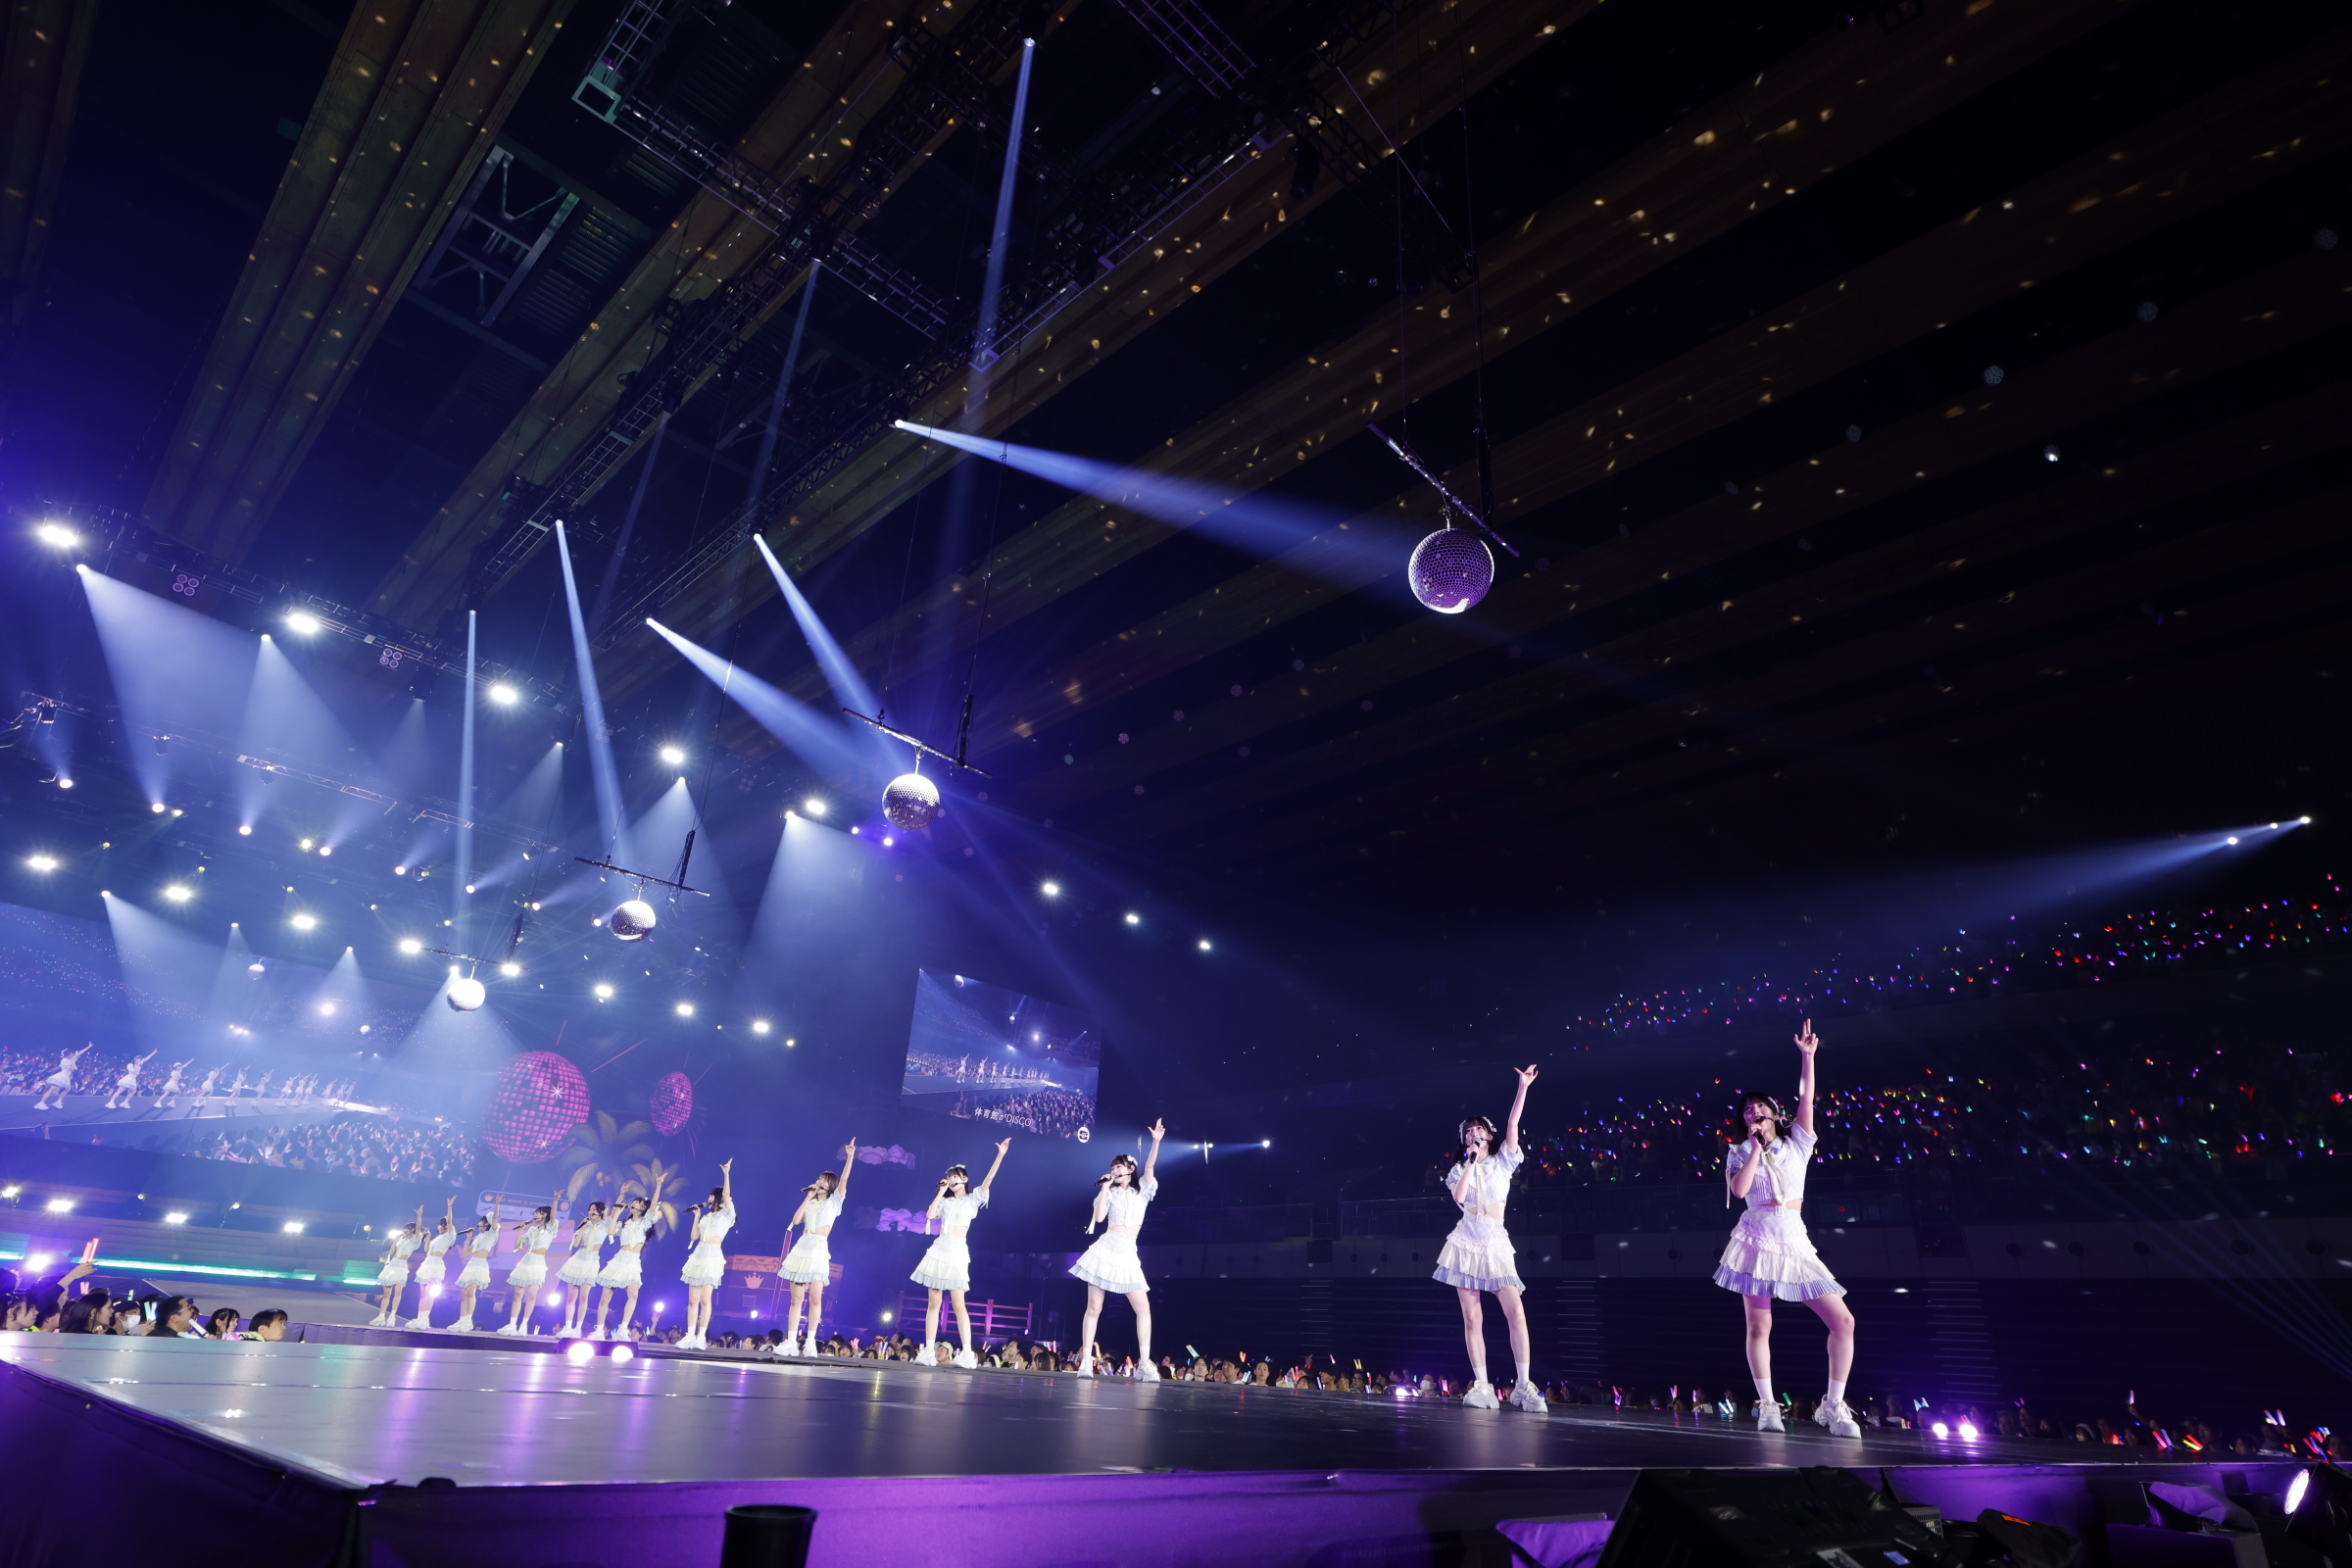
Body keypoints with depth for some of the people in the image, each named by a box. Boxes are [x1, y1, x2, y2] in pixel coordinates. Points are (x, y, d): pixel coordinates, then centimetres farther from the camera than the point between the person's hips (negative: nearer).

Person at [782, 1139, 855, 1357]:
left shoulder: (834, 1201, 7)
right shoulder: (810, 1202, 20)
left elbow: (844, 1179, -7)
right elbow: (796, 1220, 5)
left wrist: (850, 1157, -16)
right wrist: (808, 1197, 6)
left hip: (819, 1250, -4)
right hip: (801, 1248, 4)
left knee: (815, 1297, -12)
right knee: (796, 1298, 2)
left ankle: (810, 1342, -7)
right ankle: (791, 1342, 4)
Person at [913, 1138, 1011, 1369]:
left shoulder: (973, 1198, 6)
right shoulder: (945, 1201, 19)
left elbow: (989, 1178, -6)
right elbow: (929, 1215, 3)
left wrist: (1001, 1154, -14)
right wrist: (941, 1192, 7)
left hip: (957, 1251, -5)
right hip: (938, 1250, 5)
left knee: (958, 1303, -11)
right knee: (933, 1302, 4)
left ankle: (967, 1353, -12)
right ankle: (928, 1351, 8)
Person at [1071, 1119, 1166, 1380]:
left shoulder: (1142, 1190, 10)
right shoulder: (1110, 1193, 9)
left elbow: (1150, 1165, -6)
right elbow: (1099, 1217, -7)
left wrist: (1156, 1141, -19)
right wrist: (1105, 1187, -4)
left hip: (1128, 1254, 0)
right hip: (1106, 1250, 0)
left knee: (1143, 1307, -8)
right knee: (1094, 1307, -1)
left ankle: (1144, 1364, -4)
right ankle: (1085, 1361, 5)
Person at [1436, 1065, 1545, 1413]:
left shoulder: (1502, 1162, 9)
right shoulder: (1459, 1169, 11)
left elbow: (1513, 1124, -3)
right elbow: (1457, 1197, -9)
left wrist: (1523, 1087, -10)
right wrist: (1471, 1163, -8)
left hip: (1496, 1243, -1)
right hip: (1466, 1240, 1)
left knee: (1516, 1311, -13)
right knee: (1472, 1318, -1)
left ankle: (1523, 1385, -6)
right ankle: (1482, 1387, 3)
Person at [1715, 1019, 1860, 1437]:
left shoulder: (1796, 1144, 10)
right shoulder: (1739, 1153, 6)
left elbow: (1806, 1098, 0)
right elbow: (1739, 1189, -13)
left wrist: (1808, 1056, -5)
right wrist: (1756, 1148, -7)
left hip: (1795, 1243, 2)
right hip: (1757, 1241, -2)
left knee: (1843, 1320, -6)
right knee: (1759, 1327, -2)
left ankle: (1833, 1405, 6)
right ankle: (1767, 1407, 8)